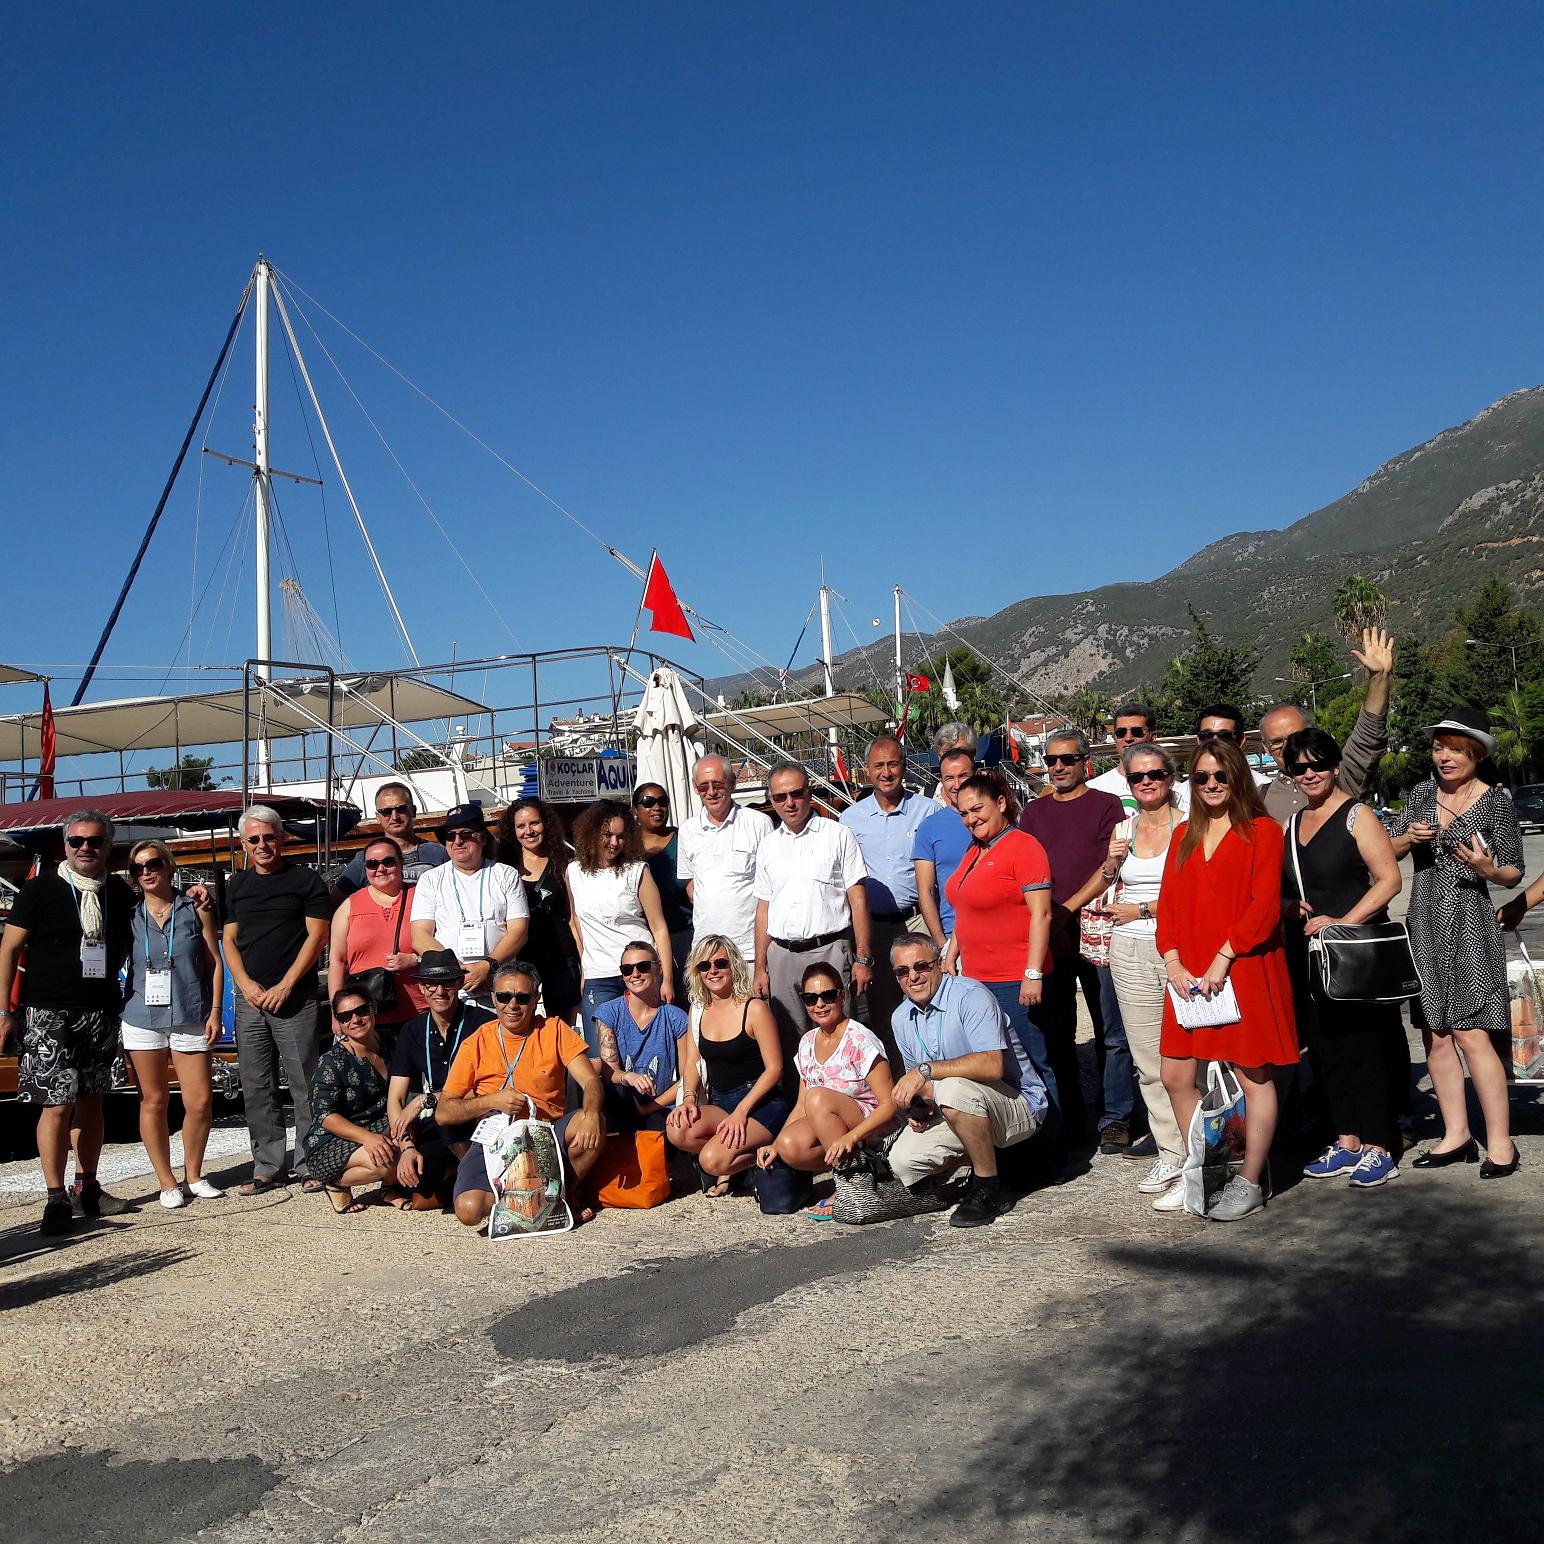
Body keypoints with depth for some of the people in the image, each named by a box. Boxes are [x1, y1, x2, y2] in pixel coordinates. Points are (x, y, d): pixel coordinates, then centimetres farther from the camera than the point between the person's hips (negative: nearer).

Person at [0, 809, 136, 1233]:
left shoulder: (119, 893, 8)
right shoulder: (40, 889, -3)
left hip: (100, 1013, 4)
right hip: (49, 1014, -4)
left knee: (91, 1102, 10)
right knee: (58, 1104, -7)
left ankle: (87, 1188, 20)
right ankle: (56, 1198, 0)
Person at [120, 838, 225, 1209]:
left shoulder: (195, 909, 2)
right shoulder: (129, 916, 6)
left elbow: (214, 963, 4)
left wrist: (215, 1012, -2)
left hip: (190, 1018, -1)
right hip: (142, 1017, 1)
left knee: (200, 1101, -2)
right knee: (153, 1102, 5)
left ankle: (193, 1175, 17)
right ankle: (167, 1183, 15)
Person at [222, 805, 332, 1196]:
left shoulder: (305, 880, 1)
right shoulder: (236, 886, 15)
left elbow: (317, 935, -4)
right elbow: (229, 940, 14)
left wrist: (284, 986, -11)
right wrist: (246, 984, -3)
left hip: (295, 999, -4)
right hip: (249, 999, 5)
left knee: (304, 1085, -3)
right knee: (257, 1089, 7)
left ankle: (310, 1165, 4)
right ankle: (267, 1167, 15)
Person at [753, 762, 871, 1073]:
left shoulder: (837, 835, 2)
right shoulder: (768, 846, 14)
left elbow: (858, 898, -1)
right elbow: (763, 908, 16)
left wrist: (863, 959, -8)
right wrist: (760, 968, 11)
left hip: (829, 951, -4)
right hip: (781, 955, 4)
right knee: (789, 1044, 6)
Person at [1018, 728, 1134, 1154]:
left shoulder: (1106, 806, 3)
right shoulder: (1034, 811, 15)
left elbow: (1110, 868, -6)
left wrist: (1067, 909, -12)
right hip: (1046, 937, 4)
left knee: (1111, 1034, -1)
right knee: (1056, 1033, 8)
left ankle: (1114, 1118, 7)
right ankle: (1069, 1119, 18)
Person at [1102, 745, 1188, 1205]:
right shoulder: (1123, 829, 13)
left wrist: (1143, 911, -5)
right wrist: (1111, 866, 2)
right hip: (1130, 952, 5)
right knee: (1148, 1061, 5)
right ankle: (1170, 1153, 14)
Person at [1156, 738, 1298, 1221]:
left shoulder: (1262, 831, -3)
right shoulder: (1184, 835, 14)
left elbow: (1265, 906, -11)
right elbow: (1168, 903, 11)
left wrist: (1223, 957, -17)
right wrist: (1173, 961, -3)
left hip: (1243, 970, -6)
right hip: (1189, 976, 6)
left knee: (1255, 1077, 2)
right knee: (1175, 1075, 8)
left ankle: (1250, 1184, 13)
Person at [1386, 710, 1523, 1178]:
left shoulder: (1495, 801, -2)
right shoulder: (1422, 793, 9)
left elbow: (1514, 872, 1)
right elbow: (1387, 851, 13)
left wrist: (1489, 869, -19)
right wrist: (1407, 838, -7)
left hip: (1469, 925, -5)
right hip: (1424, 924, 5)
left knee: (1470, 1034, -10)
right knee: (1435, 1033, 7)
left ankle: (1500, 1141, -1)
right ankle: (1456, 1135, 16)